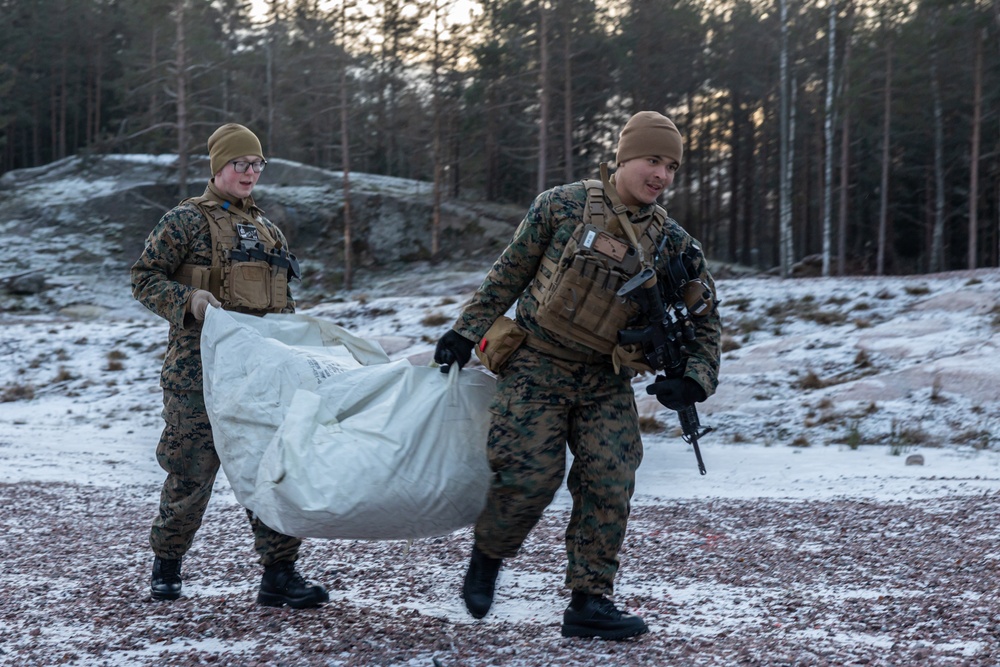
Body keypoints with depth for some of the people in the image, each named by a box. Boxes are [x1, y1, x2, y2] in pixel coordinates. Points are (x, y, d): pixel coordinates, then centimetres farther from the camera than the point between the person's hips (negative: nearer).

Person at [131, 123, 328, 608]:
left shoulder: (267, 229, 19)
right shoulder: (187, 220, 0)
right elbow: (144, 278, -2)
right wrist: (189, 300, -18)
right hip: (201, 367, -5)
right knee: (192, 468, 1)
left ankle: (278, 574, 3)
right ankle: (166, 563, 23)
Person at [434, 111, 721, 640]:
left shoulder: (672, 243, 0)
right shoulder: (563, 206, -6)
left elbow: (704, 319, 8)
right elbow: (509, 274, 3)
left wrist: (694, 379, -8)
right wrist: (466, 331, 3)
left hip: (606, 383, 3)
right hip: (536, 368, -3)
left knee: (609, 484, -7)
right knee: (530, 476, -12)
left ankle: (589, 602, 2)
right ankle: (487, 556, 18)